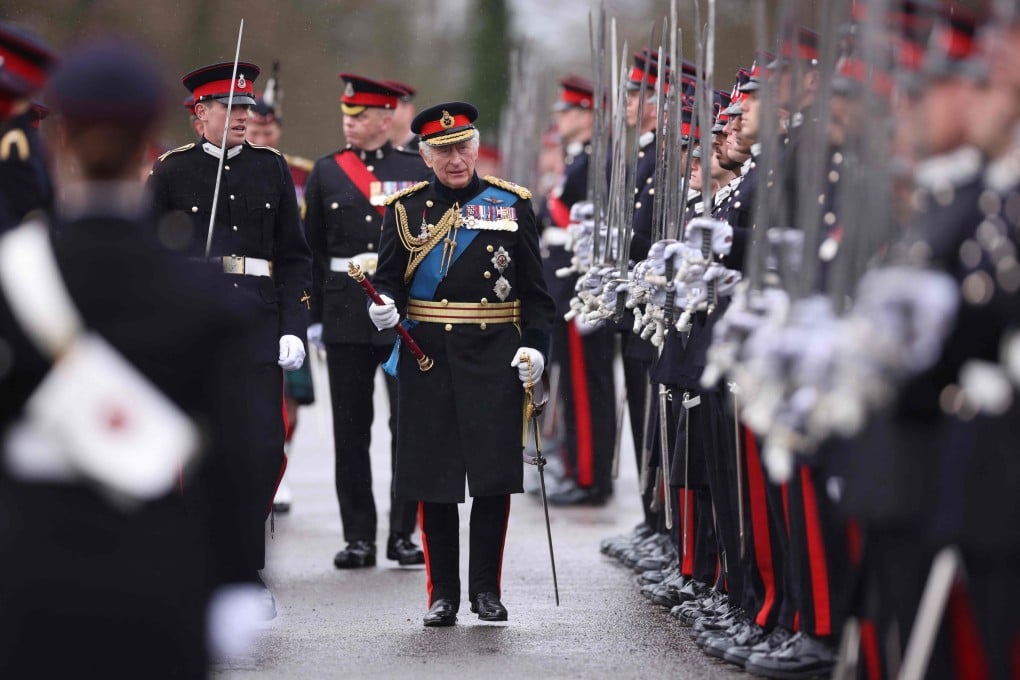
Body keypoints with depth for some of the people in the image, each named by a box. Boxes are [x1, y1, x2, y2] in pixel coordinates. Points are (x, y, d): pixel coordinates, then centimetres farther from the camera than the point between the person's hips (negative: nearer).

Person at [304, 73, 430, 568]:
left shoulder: (417, 171, 5)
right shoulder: (326, 172, 8)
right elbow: (312, 248, 9)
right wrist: (313, 317, 4)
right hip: (346, 318, 1)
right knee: (351, 430, 3)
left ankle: (404, 533, 5)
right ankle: (358, 537, 9)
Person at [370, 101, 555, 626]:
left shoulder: (512, 204, 6)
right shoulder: (405, 208, 7)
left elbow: (535, 288, 7)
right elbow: (388, 278, 8)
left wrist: (535, 345, -3)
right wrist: (384, 306, -14)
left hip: (495, 357, 0)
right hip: (427, 358, 1)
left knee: (495, 476, -2)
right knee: (433, 479, 1)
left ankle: (486, 591, 10)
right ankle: (443, 594, 10)